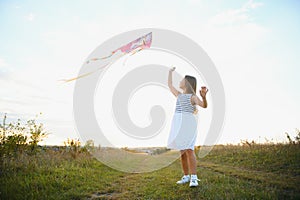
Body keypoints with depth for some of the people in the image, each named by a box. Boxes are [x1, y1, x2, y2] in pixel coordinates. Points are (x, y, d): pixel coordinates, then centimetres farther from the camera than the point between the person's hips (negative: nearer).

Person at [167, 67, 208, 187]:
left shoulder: (193, 96, -2)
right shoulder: (179, 95, 19)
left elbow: (204, 105, -20)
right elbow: (169, 85, 33)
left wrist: (204, 96, -39)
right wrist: (170, 72, 40)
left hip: (188, 124, -6)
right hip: (178, 124, 7)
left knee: (188, 150, -16)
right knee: (182, 151, 6)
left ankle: (194, 178, -12)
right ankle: (186, 176, 14)